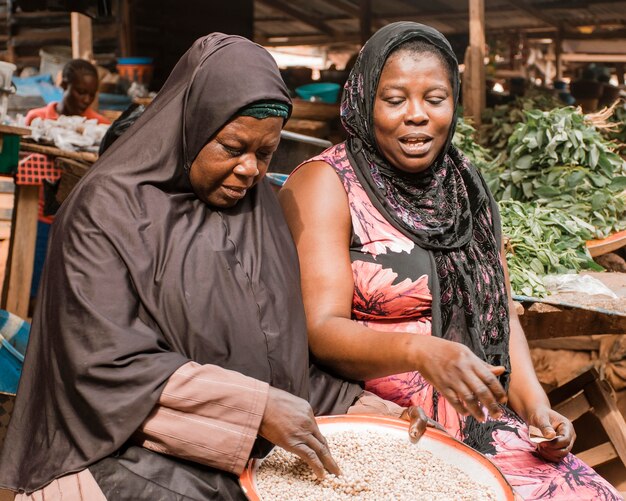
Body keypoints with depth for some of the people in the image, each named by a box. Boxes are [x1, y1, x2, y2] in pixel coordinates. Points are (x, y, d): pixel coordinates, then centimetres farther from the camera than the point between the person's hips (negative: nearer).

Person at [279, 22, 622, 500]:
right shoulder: (323, 185, -7)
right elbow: (320, 330, -15)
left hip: (477, 420, 6)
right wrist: (420, 351, -32)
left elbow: (500, 312, 14)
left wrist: (536, 405, -1)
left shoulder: (467, 187, 12)